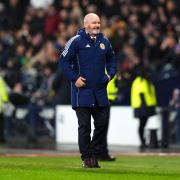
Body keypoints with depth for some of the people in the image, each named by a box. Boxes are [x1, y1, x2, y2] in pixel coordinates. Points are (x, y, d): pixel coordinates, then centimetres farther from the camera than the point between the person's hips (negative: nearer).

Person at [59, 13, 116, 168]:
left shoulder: (104, 41, 9)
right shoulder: (76, 41, -6)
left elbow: (111, 59, 25)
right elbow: (64, 61, -3)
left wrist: (111, 73, 9)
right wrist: (74, 78, -10)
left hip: (100, 91, 5)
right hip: (82, 91, -5)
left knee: (102, 123, 3)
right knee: (84, 125, -3)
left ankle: (94, 154, 17)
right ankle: (86, 158, 6)